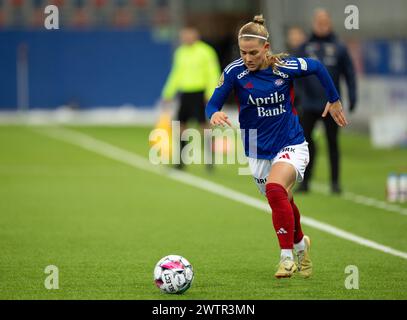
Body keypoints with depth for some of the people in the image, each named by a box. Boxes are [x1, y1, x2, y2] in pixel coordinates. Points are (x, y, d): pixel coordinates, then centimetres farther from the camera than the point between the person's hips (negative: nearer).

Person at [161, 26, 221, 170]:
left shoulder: (205, 52, -6)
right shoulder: (180, 52, 12)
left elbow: (213, 74, -8)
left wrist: (211, 94, -17)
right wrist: (168, 94, 17)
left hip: (199, 93, -6)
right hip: (185, 93, 6)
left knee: (204, 125, -7)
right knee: (180, 125, 2)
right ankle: (180, 161, 7)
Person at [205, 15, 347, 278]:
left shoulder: (285, 67, -15)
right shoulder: (235, 71, -14)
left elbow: (318, 67, 5)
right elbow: (213, 104, -11)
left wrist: (334, 100, 13)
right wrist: (214, 114, -35)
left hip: (291, 145, -3)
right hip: (258, 152, 3)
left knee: (275, 189, -30)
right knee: (284, 203, 16)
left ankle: (288, 257, -22)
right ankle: (301, 244, 49)